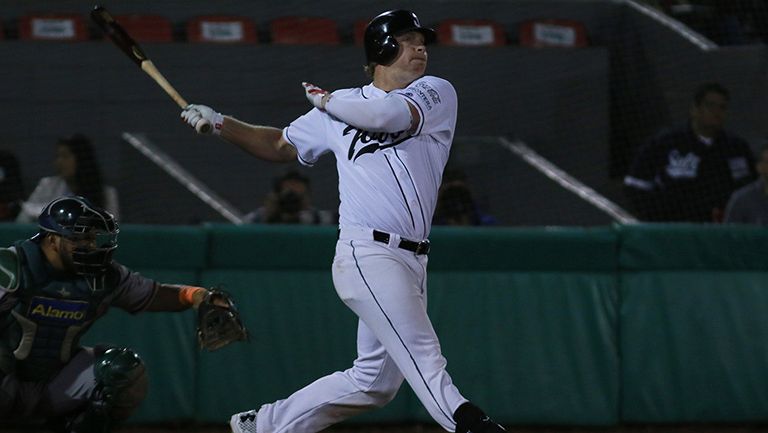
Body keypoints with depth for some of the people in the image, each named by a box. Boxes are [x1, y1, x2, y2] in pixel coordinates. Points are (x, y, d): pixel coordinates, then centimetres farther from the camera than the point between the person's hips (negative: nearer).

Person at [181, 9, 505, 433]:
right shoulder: (341, 108, 12)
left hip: (412, 262, 3)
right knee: (425, 359, -20)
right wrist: (221, 124, 19)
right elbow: (282, 146, 27)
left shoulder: (437, 94, 9)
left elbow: (387, 115, -11)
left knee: (374, 381, 9)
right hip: (367, 254, -3)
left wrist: (328, 101, 5)